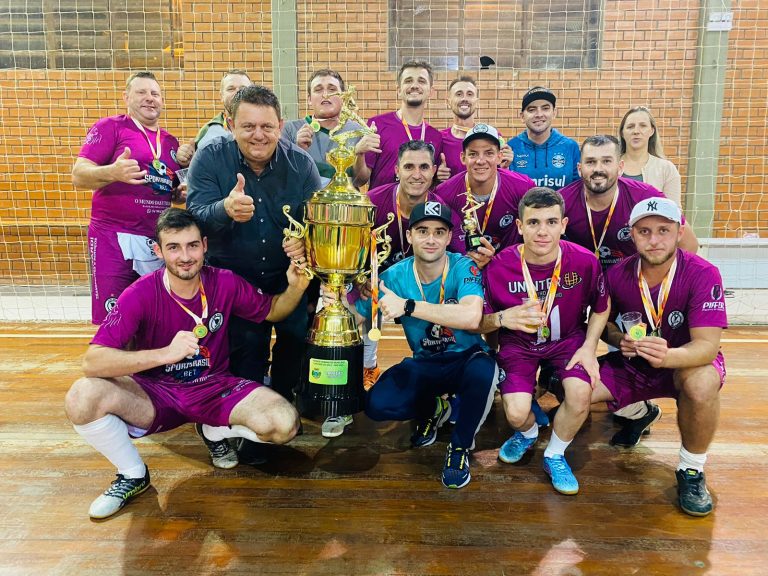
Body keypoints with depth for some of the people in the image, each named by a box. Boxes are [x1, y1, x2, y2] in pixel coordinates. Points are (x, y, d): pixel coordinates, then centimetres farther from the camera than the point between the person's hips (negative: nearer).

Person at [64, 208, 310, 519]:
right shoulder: (140, 294, -19)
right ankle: (133, 474, -1)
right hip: (155, 393, -1)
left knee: (285, 424, -24)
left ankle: (215, 432, 12)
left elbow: (271, 311, 7)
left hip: (214, 388, 2)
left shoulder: (225, 284, -11)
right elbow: (92, 362, -27)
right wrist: (166, 353, -41)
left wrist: (295, 288, -16)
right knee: (81, 397, -30)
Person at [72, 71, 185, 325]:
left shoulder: (170, 142, 16)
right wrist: (112, 172, -30)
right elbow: (79, 175, -10)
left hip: (159, 242, 5)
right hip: (114, 238, -5)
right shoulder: (110, 127, 0)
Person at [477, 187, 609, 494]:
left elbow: (601, 308, 3)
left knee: (580, 392, -27)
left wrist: (589, 346, -9)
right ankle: (528, 432, 25)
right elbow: (479, 322, -8)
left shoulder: (584, 261, -17)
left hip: (568, 338, 1)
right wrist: (503, 318, -30)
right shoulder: (499, 267, -20)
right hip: (518, 342, -1)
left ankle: (555, 456, 7)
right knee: (516, 413, -20)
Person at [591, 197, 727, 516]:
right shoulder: (618, 275, -13)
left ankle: (691, 471, -11)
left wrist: (667, 356, -52)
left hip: (686, 362, -3)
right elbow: (603, 322, 4)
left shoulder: (703, 274, -24)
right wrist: (620, 340, -20)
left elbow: (707, 345, -30)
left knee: (702, 383, -40)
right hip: (633, 365, 3)